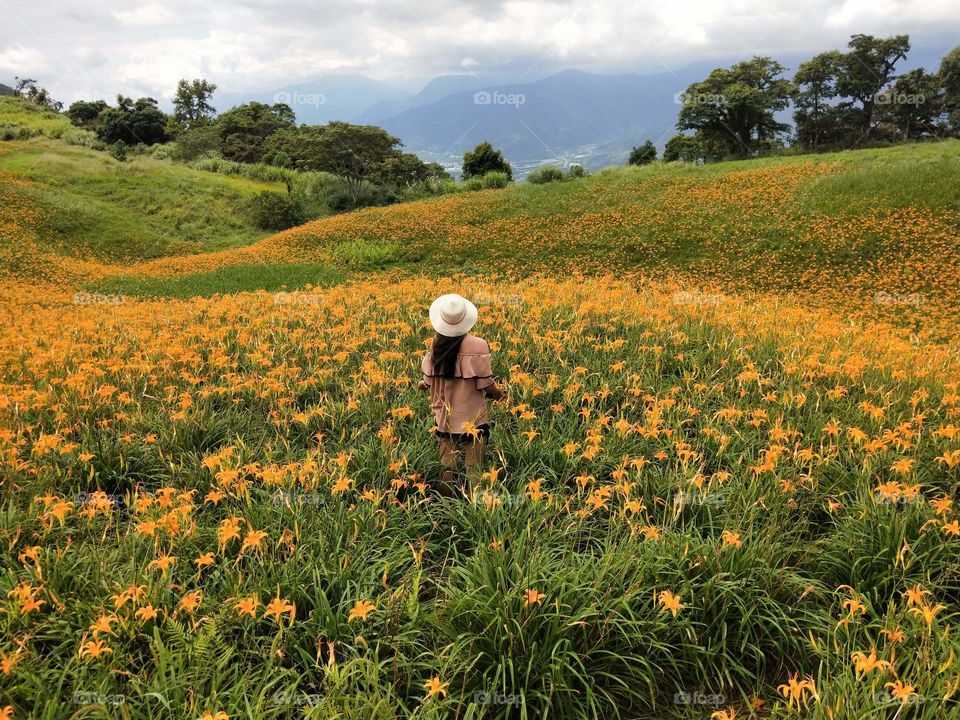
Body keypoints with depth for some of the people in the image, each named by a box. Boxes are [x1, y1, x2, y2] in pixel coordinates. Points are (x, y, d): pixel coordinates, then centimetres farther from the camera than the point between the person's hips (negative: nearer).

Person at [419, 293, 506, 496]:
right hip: (473, 419, -3)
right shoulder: (478, 346, -16)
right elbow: (485, 384, -11)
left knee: (447, 467, 12)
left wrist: (421, 384, 26)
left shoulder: (436, 347, -5)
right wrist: (500, 394, 10)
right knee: (473, 470, 5)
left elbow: (428, 382, 3)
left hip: (445, 419, 4)